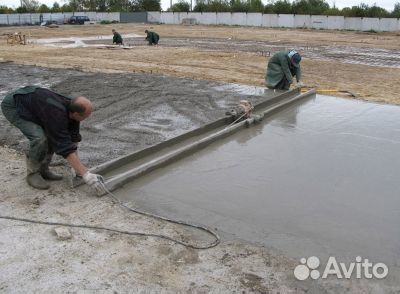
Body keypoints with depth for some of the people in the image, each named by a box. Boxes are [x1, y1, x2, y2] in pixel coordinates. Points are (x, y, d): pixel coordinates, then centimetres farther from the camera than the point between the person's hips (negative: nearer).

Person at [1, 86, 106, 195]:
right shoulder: (57, 114, -37)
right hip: (12, 106, -8)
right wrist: (86, 174, -40)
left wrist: (77, 168, -8)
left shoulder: (72, 108, -14)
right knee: (40, 138, -25)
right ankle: (33, 173, -3)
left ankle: (43, 170, 12)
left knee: (53, 134, -2)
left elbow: (73, 138, -5)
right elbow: (65, 147, -39)